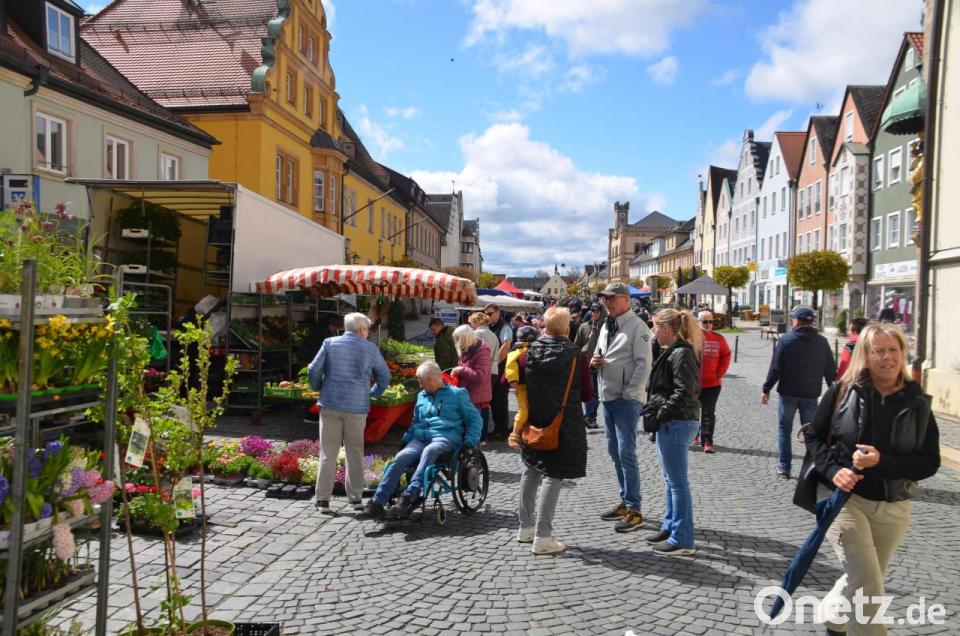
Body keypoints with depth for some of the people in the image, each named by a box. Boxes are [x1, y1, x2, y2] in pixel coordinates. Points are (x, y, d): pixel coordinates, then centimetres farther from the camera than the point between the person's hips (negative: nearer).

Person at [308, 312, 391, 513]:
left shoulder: (330, 343, 3)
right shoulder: (370, 348, 3)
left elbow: (313, 370, 0)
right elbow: (384, 376, 10)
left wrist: (319, 388, 18)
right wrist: (374, 392, 25)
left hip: (330, 404, 1)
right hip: (357, 406, 0)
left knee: (328, 453, 5)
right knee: (355, 453, 11)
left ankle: (323, 499, 4)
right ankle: (355, 498, 14)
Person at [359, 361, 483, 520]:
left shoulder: (457, 394, 12)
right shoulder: (421, 396, 27)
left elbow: (474, 418, 8)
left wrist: (470, 442, -6)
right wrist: (405, 439, 15)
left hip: (445, 437, -4)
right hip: (420, 438, 4)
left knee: (428, 451, -39)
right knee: (400, 458, -27)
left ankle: (410, 496, -50)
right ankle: (377, 503, -35)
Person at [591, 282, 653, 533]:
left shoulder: (636, 326, -9)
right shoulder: (606, 326, 16)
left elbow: (643, 364, -15)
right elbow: (599, 356, 25)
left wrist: (630, 393, -19)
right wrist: (594, 362, 1)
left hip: (627, 399, -9)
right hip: (608, 397, 9)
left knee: (626, 452, -10)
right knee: (615, 451, 14)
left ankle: (634, 510, -3)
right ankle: (625, 501, 26)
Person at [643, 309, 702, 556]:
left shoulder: (681, 354, -17)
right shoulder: (673, 352, 15)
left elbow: (684, 393, -23)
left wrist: (659, 416, -18)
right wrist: (654, 411, 10)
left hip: (676, 424, -11)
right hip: (670, 423, 11)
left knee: (677, 482, -4)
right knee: (670, 479, 19)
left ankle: (682, 541, 4)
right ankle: (670, 528, 31)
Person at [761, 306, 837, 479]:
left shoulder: (786, 340, -8)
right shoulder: (822, 342, 2)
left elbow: (775, 368, -9)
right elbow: (830, 370, 6)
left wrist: (766, 389, -3)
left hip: (788, 393, -2)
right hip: (811, 395, 2)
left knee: (785, 430, 8)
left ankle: (784, 467, 10)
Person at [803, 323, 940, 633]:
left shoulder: (917, 403, -4)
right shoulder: (843, 391, -8)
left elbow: (930, 462, -5)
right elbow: (813, 435, -1)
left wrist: (881, 462, -20)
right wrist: (833, 470, -18)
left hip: (893, 508, 3)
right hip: (844, 496, -3)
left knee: (863, 581, 20)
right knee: (868, 585, -13)